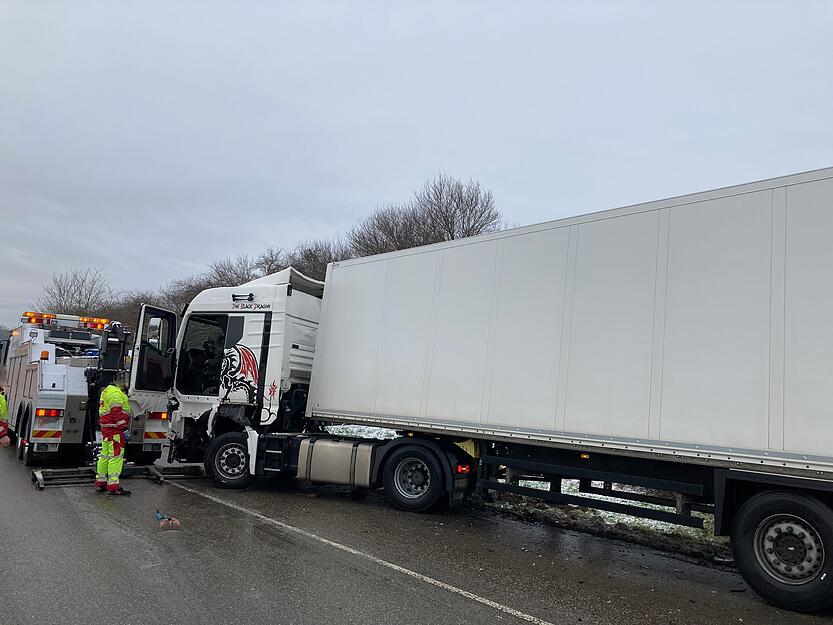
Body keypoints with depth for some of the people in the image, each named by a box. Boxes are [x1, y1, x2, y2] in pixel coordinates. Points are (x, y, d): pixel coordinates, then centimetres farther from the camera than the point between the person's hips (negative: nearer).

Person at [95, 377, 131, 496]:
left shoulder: (107, 391, 23)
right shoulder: (115, 392, -12)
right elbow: (116, 411, -20)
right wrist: (123, 425, -19)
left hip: (106, 427, 11)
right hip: (114, 428, -11)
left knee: (105, 454, 15)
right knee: (116, 455, -10)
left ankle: (100, 483, 22)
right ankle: (113, 487, -12)